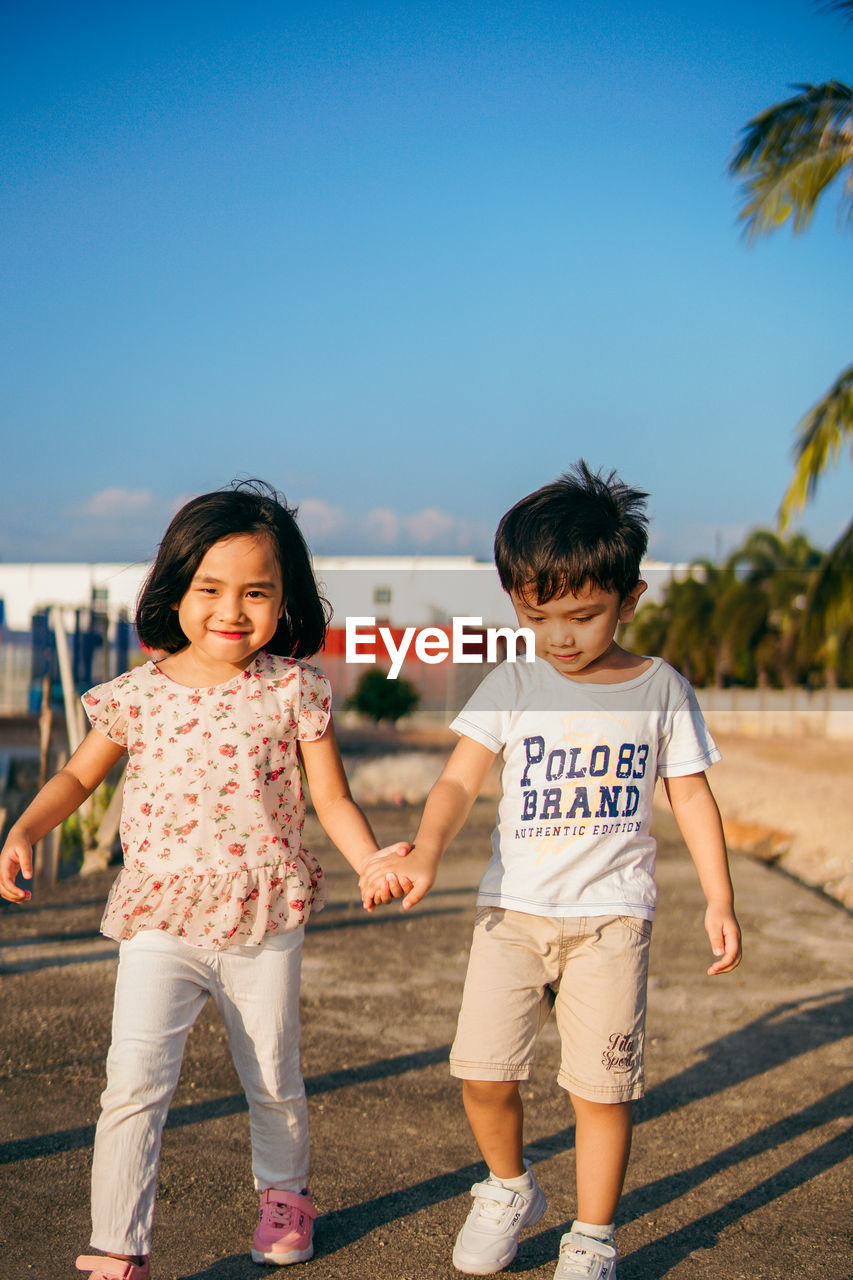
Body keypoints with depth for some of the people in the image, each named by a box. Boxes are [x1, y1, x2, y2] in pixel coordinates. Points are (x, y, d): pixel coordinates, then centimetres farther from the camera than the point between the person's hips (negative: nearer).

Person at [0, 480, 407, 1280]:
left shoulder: (295, 690, -6)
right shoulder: (138, 694, -3)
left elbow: (332, 799, -3)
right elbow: (79, 775, 11)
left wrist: (376, 864, -19)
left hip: (263, 921, 0)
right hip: (159, 921, 0)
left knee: (273, 1080, 17)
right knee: (134, 1083, -10)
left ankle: (283, 1192, 45)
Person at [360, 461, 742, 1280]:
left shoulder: (661, 691, 1)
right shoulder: (510, 687, 0)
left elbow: (691, 796, 6)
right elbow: (460, 780, -9)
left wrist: (718, 899, 1)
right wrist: (423, 855, -27)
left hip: (610, 913, -1)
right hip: (513, 907, 1)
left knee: (601, 1085, -1)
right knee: (482, 1071, -2)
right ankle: (508, 1188, 28)